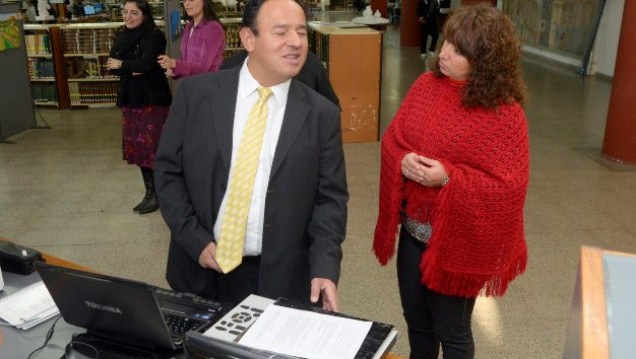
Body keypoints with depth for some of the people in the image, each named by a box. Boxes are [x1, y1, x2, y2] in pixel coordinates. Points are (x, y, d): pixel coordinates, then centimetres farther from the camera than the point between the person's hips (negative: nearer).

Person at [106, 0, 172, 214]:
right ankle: (150, 192, 20)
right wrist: (131, 70, -16)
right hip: (130, 98, 7)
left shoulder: (154, 36, -9)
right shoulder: (122, 37, 12)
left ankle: (158, 194, 6)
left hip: (152, 98, -7)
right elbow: (111, 65, 3)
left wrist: (122, 65, -6)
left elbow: (146, 64, -22)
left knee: (153, 146, -5)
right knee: (138, 146, 9)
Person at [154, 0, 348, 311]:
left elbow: (329, 198, -3)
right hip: (200, 270, 1)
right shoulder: (196, 93, -4)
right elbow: (168, 170, 0)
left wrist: (324, 268, -14)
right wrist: (195, 239, -8)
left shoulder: (321, 114, -4)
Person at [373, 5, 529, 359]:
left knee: (451, 330, 15)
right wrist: (402, 161, -17)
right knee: (416, 319, 25)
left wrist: (449, 178, -28)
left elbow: (509, 187, -19)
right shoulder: (426, 85, -3)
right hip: (412, 231, 6)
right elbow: (393, 138, 5)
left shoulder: (505, 114, -19)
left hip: (459, 240, -5)